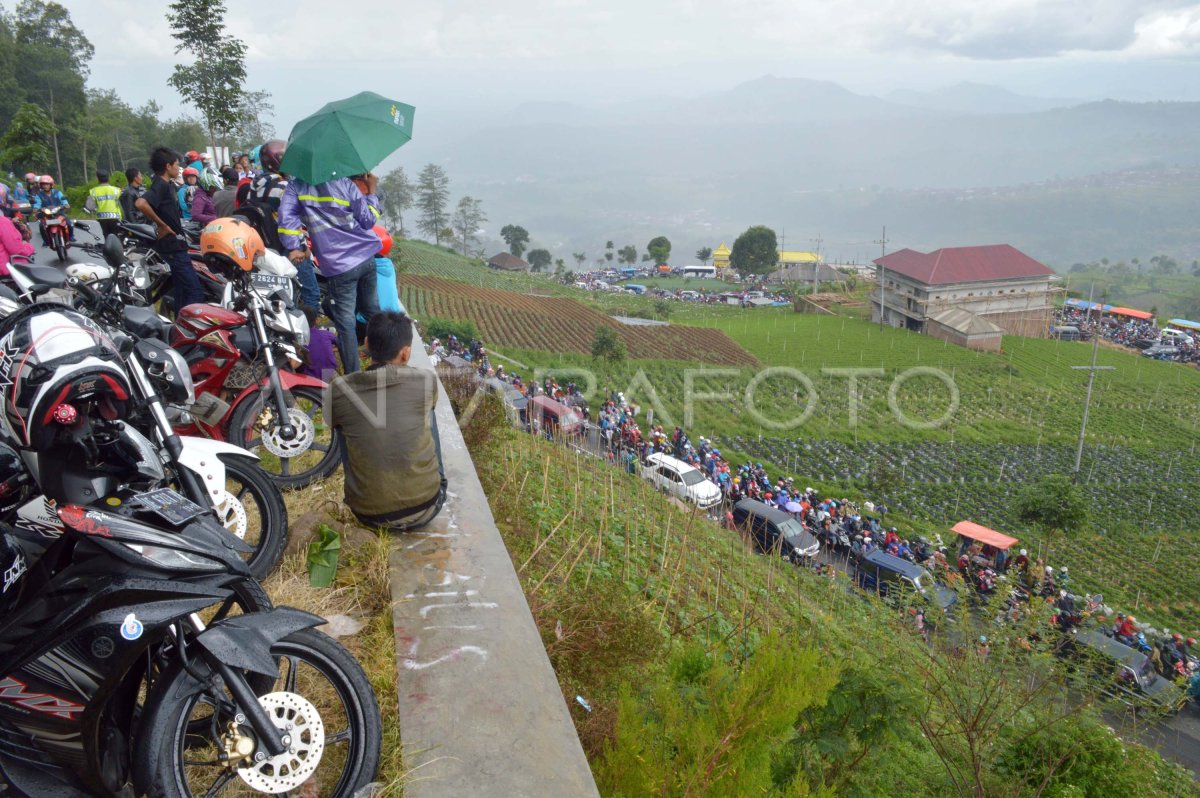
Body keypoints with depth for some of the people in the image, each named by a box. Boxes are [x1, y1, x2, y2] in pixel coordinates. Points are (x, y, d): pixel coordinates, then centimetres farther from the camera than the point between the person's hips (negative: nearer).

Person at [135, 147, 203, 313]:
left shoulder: (168, 185, 15)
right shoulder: (161, 185, -14)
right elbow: (141, 203, -32)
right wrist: (162, 225, -23)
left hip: (176, 246, 10)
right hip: (173, 247, -10)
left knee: (183, 292, 13)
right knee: (195, 292, -13)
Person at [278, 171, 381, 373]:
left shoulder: (297, 185, 0)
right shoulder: (344, 182, 3)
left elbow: (286, 216, -14)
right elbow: (368, 220, 4)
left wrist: (294, 247, -6)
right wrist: (371, 191, 15)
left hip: (339, 266, -3)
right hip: (367, 257, 4)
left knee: (346, 323, 0)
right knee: (371, 310, 21)